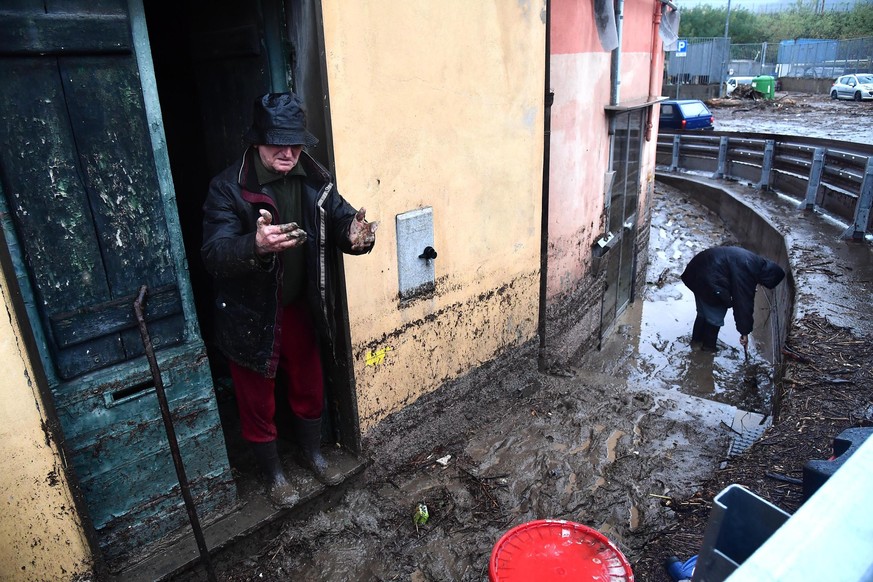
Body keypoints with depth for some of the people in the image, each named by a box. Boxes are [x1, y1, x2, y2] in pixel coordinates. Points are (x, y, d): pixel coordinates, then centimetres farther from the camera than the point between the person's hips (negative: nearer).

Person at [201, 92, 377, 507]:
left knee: (309, 389, 22)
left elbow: (340, 218, -2)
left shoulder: (314, 179, -5)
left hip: (300, 308, 4)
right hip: (250, 316, -4)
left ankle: (312, 453, 49)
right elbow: (214, 255, -28)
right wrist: (256, 245, -50)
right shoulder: (228, 188, -19)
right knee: (257, 401, 15)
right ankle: (273, 473, 40)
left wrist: (355, 235, -29)